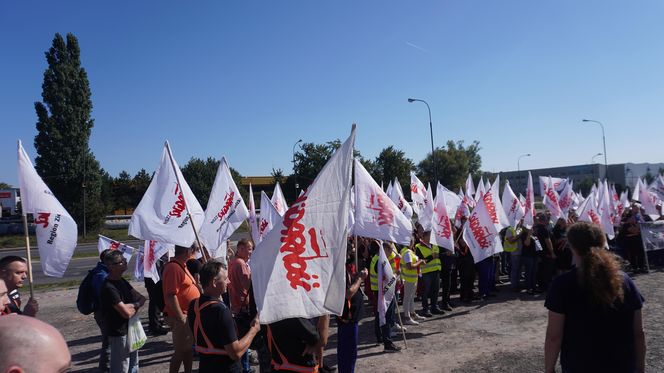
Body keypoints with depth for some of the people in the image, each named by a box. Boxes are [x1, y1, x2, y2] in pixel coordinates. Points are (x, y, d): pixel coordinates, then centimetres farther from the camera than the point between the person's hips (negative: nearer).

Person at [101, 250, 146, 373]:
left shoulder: (121, 281, 7)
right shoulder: (109, 288, -22)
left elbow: (142, 299, 9)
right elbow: (127, 313, -27)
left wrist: (132, 305, -12)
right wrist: (135, 306, -6)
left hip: (131, 330, 9)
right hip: (119, 334, -9)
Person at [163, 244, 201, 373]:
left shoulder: (181, 265, 10)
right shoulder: (173, 267, -21)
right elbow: (171, 296, -25)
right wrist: (181, 317, -22)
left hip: (189, 315, 9)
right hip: (181, 317, -9)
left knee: (189, 348, 17)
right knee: (181, 350, 1)